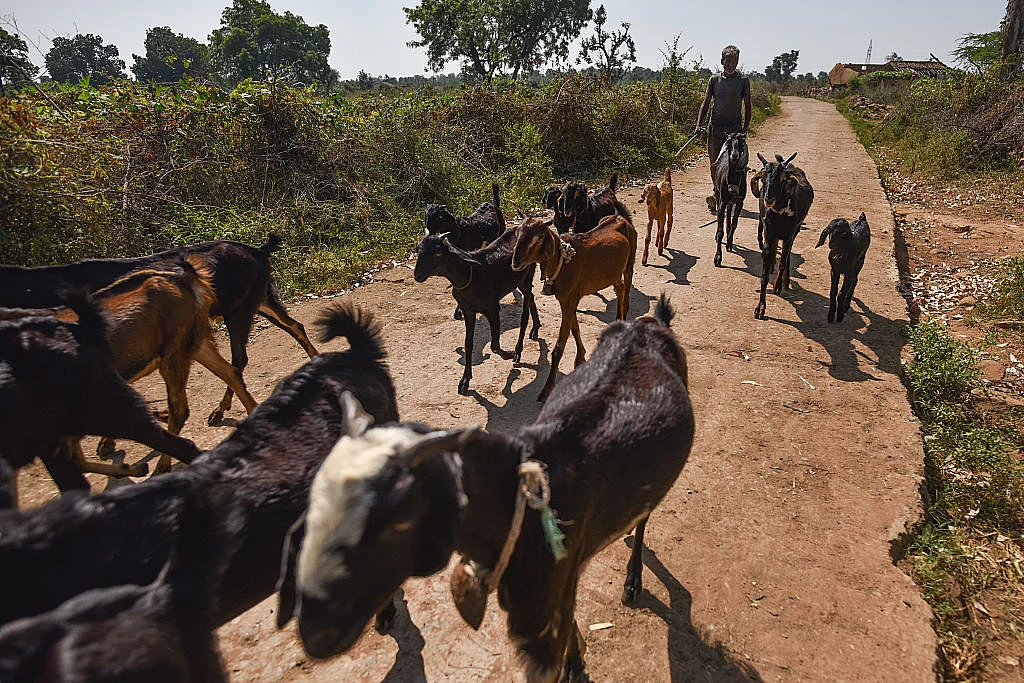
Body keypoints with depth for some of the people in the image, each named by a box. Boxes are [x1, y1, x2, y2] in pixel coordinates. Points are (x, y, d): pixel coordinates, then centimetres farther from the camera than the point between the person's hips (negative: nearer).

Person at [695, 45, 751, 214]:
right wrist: (699, 125, -7)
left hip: (734, 128, -2)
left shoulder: (743, 81, 4)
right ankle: (719, 196, 18)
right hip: (715, 128, 2)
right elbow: (705, 104, 7)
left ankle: (718, 197, -4)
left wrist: (745, 129, -3)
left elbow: (747, 107, 6)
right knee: (715, 165, 3)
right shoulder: (714, 80, 9)